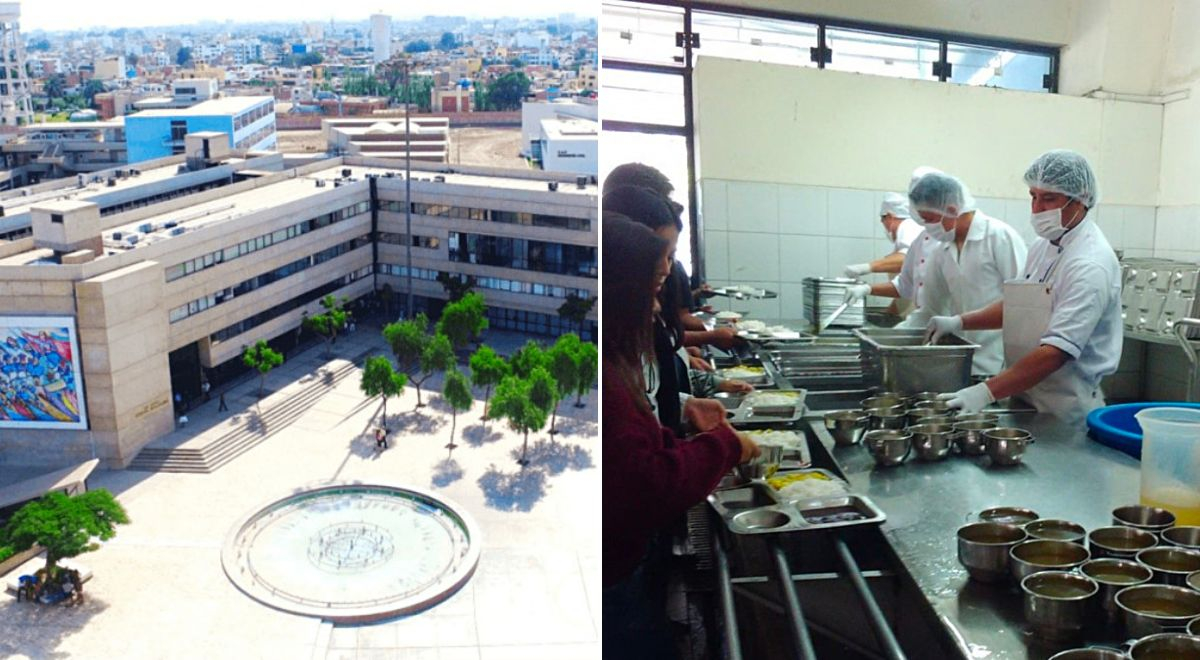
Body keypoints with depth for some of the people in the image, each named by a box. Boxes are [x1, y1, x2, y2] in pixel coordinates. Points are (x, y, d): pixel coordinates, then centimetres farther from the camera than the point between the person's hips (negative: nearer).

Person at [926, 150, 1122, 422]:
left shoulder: (1091, 264, -20)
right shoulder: (1043, 246, 8)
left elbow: (1056, 351, -28)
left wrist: (986, 392, -35)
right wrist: (959, 322, 7)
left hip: (1065, 416, -7)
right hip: (1024, 399, 7)